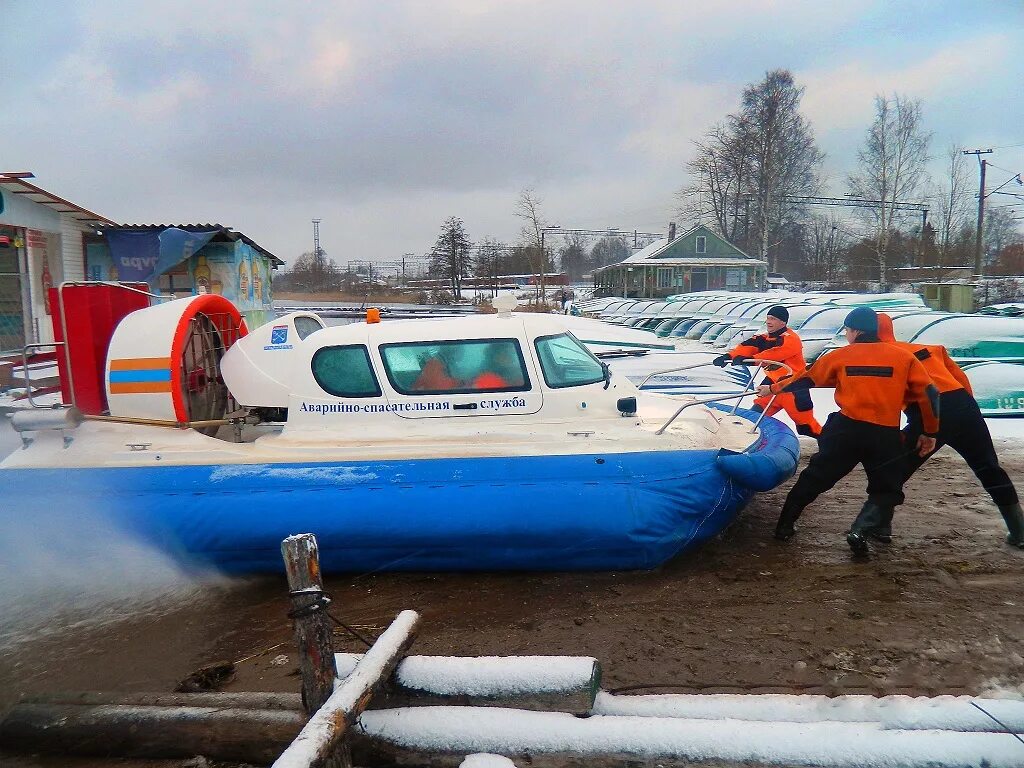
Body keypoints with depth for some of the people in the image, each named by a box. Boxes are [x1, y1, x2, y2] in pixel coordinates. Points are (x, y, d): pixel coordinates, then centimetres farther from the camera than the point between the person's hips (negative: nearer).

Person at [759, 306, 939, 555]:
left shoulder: (841, 355, 6)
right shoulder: (904, 356, 7)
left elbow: (806, 379, 14)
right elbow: (928, 394, 5)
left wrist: (774, 389, 28)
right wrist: (930, 432, 15)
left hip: (845, 430, 0)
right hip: (886, 435, 0)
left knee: (815, 477, 17)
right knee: (887, 491, 16)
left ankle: (785, 525, 20)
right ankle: (860, 530, -7)